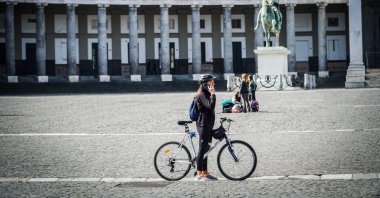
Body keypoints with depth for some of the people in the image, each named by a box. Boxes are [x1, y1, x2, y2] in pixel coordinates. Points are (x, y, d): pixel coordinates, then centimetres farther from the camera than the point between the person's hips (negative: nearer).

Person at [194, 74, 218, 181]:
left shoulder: (207, 94, 18)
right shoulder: (202, 95, -14)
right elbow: (210, 106, -28)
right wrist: (213, 93, -21)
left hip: (208, 125, 10)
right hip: (203, 125, -10)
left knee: (206, 149, 12)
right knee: (202, 149, -9)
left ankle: (205, 172, 16)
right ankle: (199, 174, -7)